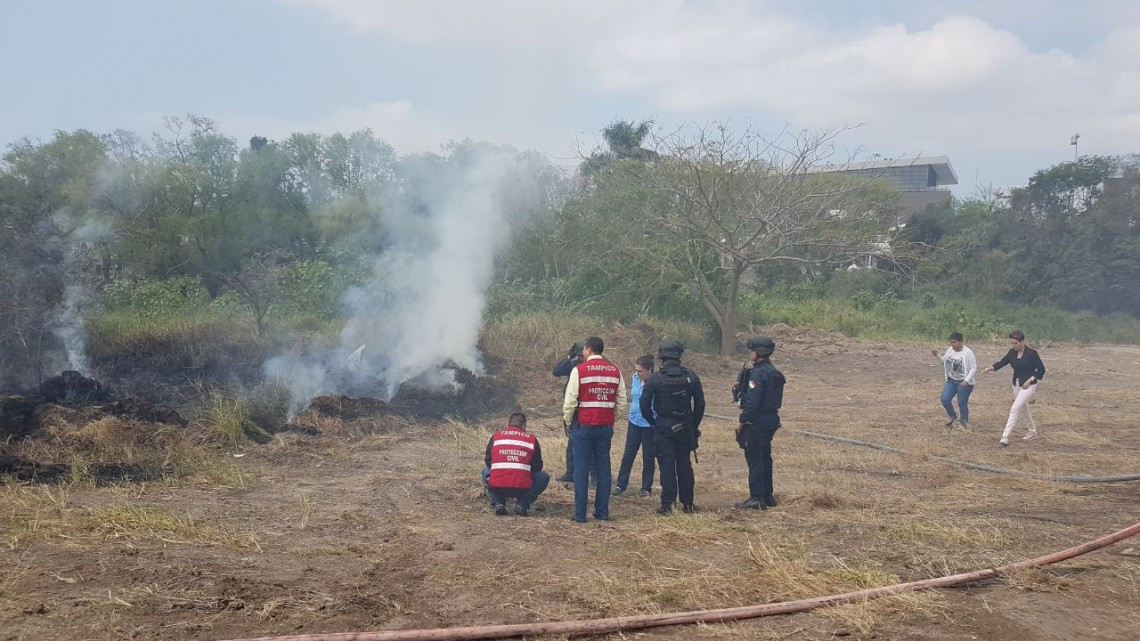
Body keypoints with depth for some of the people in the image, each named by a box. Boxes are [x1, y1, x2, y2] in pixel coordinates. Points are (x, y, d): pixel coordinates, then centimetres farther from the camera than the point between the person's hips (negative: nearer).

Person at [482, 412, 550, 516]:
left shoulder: (496, 436, 11)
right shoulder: (531, 438, 9)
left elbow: (487, 461, 18)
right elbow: (537, 467, 13)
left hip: (497, 488, 1)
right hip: (522, 489, -1)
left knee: (486, 471, 35)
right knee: (544, 477, 27)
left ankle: (498, 504, 13)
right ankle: (522, 504, 7)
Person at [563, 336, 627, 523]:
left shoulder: (580, 370, -7)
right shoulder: (615, 371, 6)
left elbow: (570, 401, -8)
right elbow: (622, 403, 7)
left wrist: (568, 420, 6)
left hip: (583, 425, -4)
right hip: (606, 426, 4)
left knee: (581, 469, 1)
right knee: (603, 469, 10)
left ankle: (580, 514, 2)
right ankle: (602, 512, 13)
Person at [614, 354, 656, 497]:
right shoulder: (634, 378, -1)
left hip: (649, 425, -5)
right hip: (634, 421, 5)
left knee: (648, 457, 8)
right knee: (628, 454, 8)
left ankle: (646, 487, 20)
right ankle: (621, 484, 16)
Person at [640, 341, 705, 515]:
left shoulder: (655, 379, -10)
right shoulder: (691, 376, -2)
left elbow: (644, 405, -8)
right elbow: (700, 403, 3)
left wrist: (653, 422, 9)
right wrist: (694, 425, 13)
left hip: (663, 427, -3)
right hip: (685, 427, 3)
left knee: (667, 464, 1)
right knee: (684, 464, 11)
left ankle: (667, 503, -3)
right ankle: (687, 503, 16)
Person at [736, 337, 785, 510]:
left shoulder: (758, 374, -18)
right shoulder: (774, 372, 12)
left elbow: (752, 401, -23)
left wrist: (742, 421, -16)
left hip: (756, 423, -10)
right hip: (771, 421, 10)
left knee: (754, 459, -4)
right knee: (765, 458, 16)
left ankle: (757, 498, -2)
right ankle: (767, 496, 22)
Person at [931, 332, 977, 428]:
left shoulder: (967, 352, -15)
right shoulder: (950, 350, 3)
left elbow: (973, 368, -14)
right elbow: (944, 361, 20)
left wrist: (966, 380, -22)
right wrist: (937, 355, 1)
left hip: (963, 383, -6)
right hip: (951, 381, 6)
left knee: (962, 403, 0)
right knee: (945, 400, -3)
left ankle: (964, 423, 21)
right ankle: (953, 418, 21)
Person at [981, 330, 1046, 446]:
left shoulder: (1032, 353, -15)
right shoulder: (1012, 352, 1)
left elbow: (1041, 370, -10)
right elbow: (1002, 362, 0)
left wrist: (1029, 380, -18)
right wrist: (990, 368, -19)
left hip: (1029, 385, -7)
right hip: (1016, 384, 7)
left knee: (1015, 409, -17)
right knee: (1024, 409, 21)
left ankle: (1005, 437, -21)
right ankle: (1032, 432, 42)